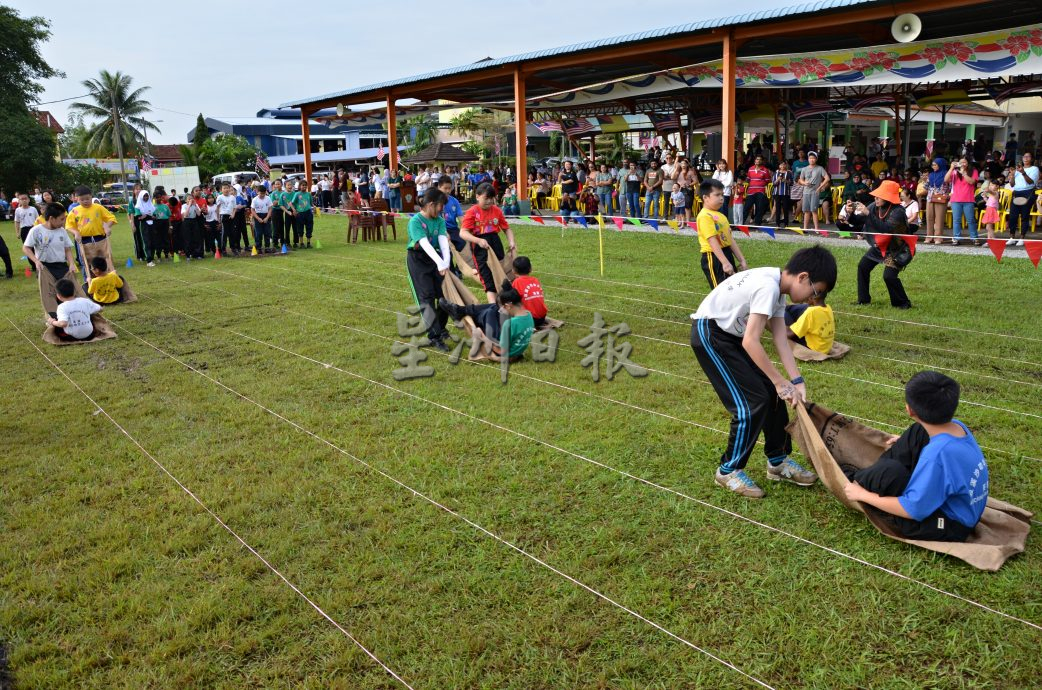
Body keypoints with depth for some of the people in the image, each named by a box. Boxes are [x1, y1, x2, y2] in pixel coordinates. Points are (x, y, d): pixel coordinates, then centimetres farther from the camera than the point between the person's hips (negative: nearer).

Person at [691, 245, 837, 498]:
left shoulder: (777, 287, 4)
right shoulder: (768, 287, -26)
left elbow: (781, 340, 2)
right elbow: (750, 342, -28)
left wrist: (796, 381, -7)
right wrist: (781, 381, -20)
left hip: (731, 334, 10)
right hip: (709, 335, -9)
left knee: (772, 393, 9)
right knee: (753, 401, -9)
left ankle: (778, 461, 24)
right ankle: (729, 471, 7)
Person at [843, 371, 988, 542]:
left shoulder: (938, 454, -33)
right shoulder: (957, 426, -9)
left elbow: (913, 510, -25)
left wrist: (863, 494, -14)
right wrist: (906, 443, 29)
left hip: (947, 527, -9)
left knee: (889, 472, -27)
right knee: (917, 433, 4)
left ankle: (851, 480, 6)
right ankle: (869, 475, 13)